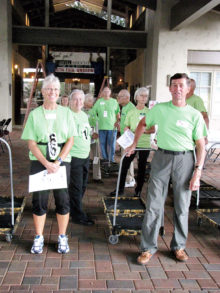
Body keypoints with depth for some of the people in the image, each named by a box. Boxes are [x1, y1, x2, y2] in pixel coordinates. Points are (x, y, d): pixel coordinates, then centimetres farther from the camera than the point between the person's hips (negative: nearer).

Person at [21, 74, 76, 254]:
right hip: (39, 162, 0)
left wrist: (57, 162, -13)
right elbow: (31, 143, -3)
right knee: (39, 200, 5)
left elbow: (70, 140, -1)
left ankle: (62, 238, 19)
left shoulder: (66, 113, 3)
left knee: (63, 199, 4)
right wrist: (46, 163, -14)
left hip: (62, 161, 0)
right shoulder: (35, 114, 2)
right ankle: (39, 238, 20)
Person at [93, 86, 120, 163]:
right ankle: (105, 159, 18)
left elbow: (118, 114, 9)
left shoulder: (114, 101, 7)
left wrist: (117, 122, -4)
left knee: (111, 145, 0)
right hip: (102, 127, 1)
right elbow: (93, 113, 9)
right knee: (102, 144, 7)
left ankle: (111, 160, 8)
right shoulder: (99, 101, 9)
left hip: (112, 127, -1)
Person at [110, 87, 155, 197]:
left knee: (141, 167, 7)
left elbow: (153, 130, -1)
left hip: (145, 144, -1)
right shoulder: (131, 112, 6)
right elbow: (126, 128, 9)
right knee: (125, 165, -1)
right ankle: (120, 189, 9)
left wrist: (144, 130, -19)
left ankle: (138, 190, 20)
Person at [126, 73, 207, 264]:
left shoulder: (195, 115, -2)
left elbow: (200, 146, -1)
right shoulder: (160, 109, 1)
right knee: (154, 204, 2)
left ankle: (179, 246, 27)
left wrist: (198, 173, -7)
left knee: (182, 206, 9)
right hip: (162, 157, 1)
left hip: (185, 159, 0)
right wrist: (134, 144, 19)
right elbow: (143, 124, 19)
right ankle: (148, 248, 13)